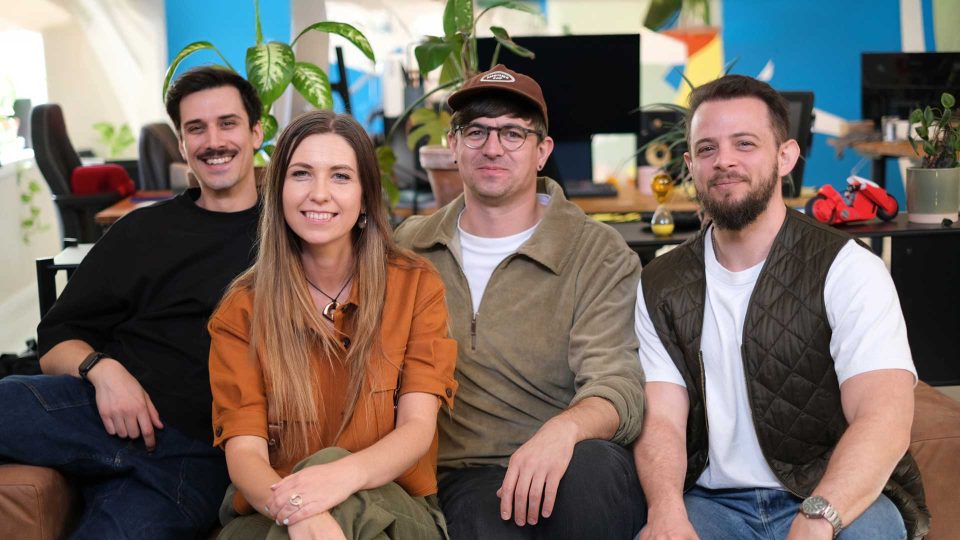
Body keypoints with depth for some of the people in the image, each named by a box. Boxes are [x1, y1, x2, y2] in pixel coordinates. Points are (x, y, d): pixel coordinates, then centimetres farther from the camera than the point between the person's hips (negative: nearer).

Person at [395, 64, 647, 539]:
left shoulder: (598, 253, 2)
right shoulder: (409, 247, 12)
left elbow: (617, 387, -9)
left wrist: (564, 429, -33)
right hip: (455, 477, 0)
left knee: (591, 463, -35)